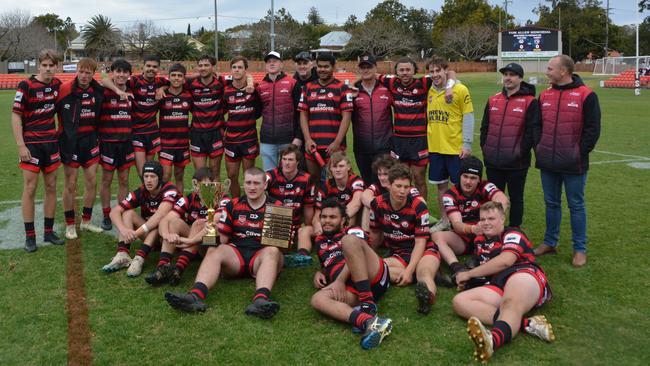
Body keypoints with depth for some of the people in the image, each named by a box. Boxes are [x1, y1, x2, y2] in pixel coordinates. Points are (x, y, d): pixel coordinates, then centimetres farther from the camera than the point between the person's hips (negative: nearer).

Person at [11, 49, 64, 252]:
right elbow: (16, 115, -10)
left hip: (51, 142, 5)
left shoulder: (57, 84, 4)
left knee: (51, 187, 8)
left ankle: (49, 232, 18)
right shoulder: (26, 86, -11)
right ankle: (29, 237, 6)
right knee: (30, 188, -2)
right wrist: (21, 145, -15)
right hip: (32, 143, -5)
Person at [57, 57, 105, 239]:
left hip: (90, 141, 4)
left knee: (92, 182, 7)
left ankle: (86, 221, 23)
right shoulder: (65, 89, -13)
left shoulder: (98, 90, 1)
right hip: (70, 142, -4)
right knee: (70, 184, 3)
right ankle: (70, 225, 15)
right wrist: (62, 131, -9)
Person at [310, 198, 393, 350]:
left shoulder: (353, 231, 18)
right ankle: (369, 322, -55)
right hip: (351, 290, 4)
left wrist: (340, 281, -12)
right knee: (317, 299, -28)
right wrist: (319, 273, 21)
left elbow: (354, 256, -1)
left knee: (349, 240, -27)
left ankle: (368, 305, -35)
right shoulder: (320, 241, 34)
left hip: (375, 278, -3)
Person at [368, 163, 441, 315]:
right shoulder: (377, 204, -4)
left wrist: (409, 270, -24)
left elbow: (420, 242, -13)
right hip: (397, 254, 3)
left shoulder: (418, 205, -12)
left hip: (423, 251, -3)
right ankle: (430, 275, -30)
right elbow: (375, 233, 13)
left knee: (425, 271, -39)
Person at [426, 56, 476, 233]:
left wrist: (467, 144, -12)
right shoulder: (430, 91, 6)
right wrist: (428, 140, 8)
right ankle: (444, 220, 27)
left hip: (455, 148, -5)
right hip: (435, 147, 5)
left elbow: (468, 117, -8)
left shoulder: (460, 90, -8)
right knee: (440, 185, 13)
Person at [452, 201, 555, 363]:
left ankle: (492, 340, -78)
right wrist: (467, 278, 14)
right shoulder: (480, 241, 31)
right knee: (459, 301, -21)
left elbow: (505, 261, -8)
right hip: (497, 286, 6)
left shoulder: (512, 234, 10)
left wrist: (468, 274, -1)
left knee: (511, 305, -39)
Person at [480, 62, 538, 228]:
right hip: (493, 162, 5)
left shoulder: (530, 102, -6)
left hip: (516, 163, -5)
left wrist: (521, 152, -14)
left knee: (516, 199, 9)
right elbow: (484, 127, 13)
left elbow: (531, 131, -12)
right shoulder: (493, 100, 10)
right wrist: (485, 148, 4)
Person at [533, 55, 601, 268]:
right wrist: (538, 148, 2)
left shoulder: (586, 96, -8)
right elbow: (537, 125, 14)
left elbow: (592, 129, -8)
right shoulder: (544, 96, 8)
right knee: (551, 204, 15)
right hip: (548, 163, 5)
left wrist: (580, 153, -10)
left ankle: (580, 249, 15)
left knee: (576, 206, 5)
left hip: (573, 164, -5)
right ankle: (550, 242, 27)